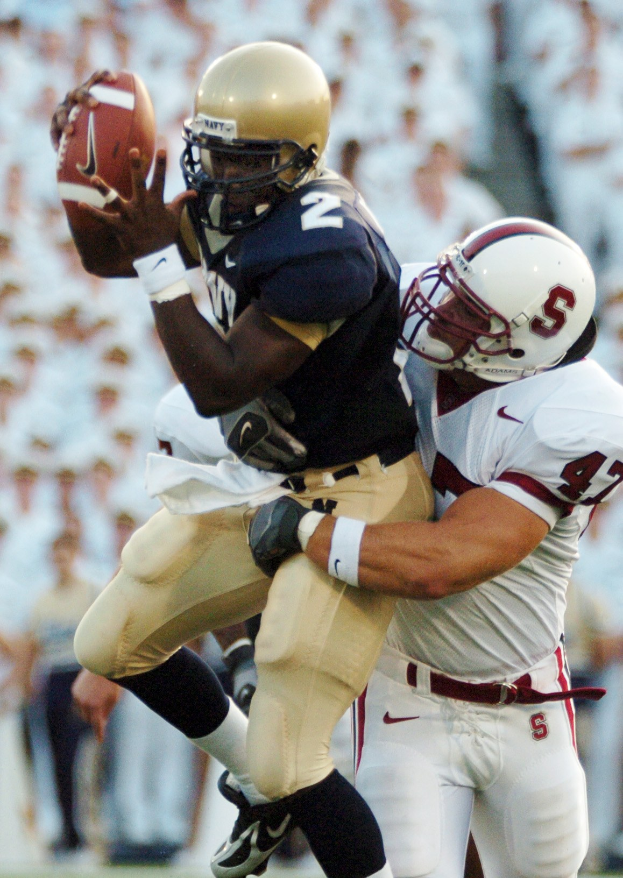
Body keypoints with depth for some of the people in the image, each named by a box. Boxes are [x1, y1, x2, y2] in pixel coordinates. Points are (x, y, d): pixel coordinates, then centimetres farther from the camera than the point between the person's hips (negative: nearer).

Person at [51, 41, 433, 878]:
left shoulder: (324, 249, -30)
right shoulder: (234, 198, -2)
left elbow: (219, 385, -28)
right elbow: (105, 258, 9)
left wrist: (160, 258, -30)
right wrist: (90, 174, -9)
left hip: (354, 497, -10)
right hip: (264, 481, 10)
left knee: (285, 758, -12)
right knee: (113, 643, 18)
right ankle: (261, 782, 37)